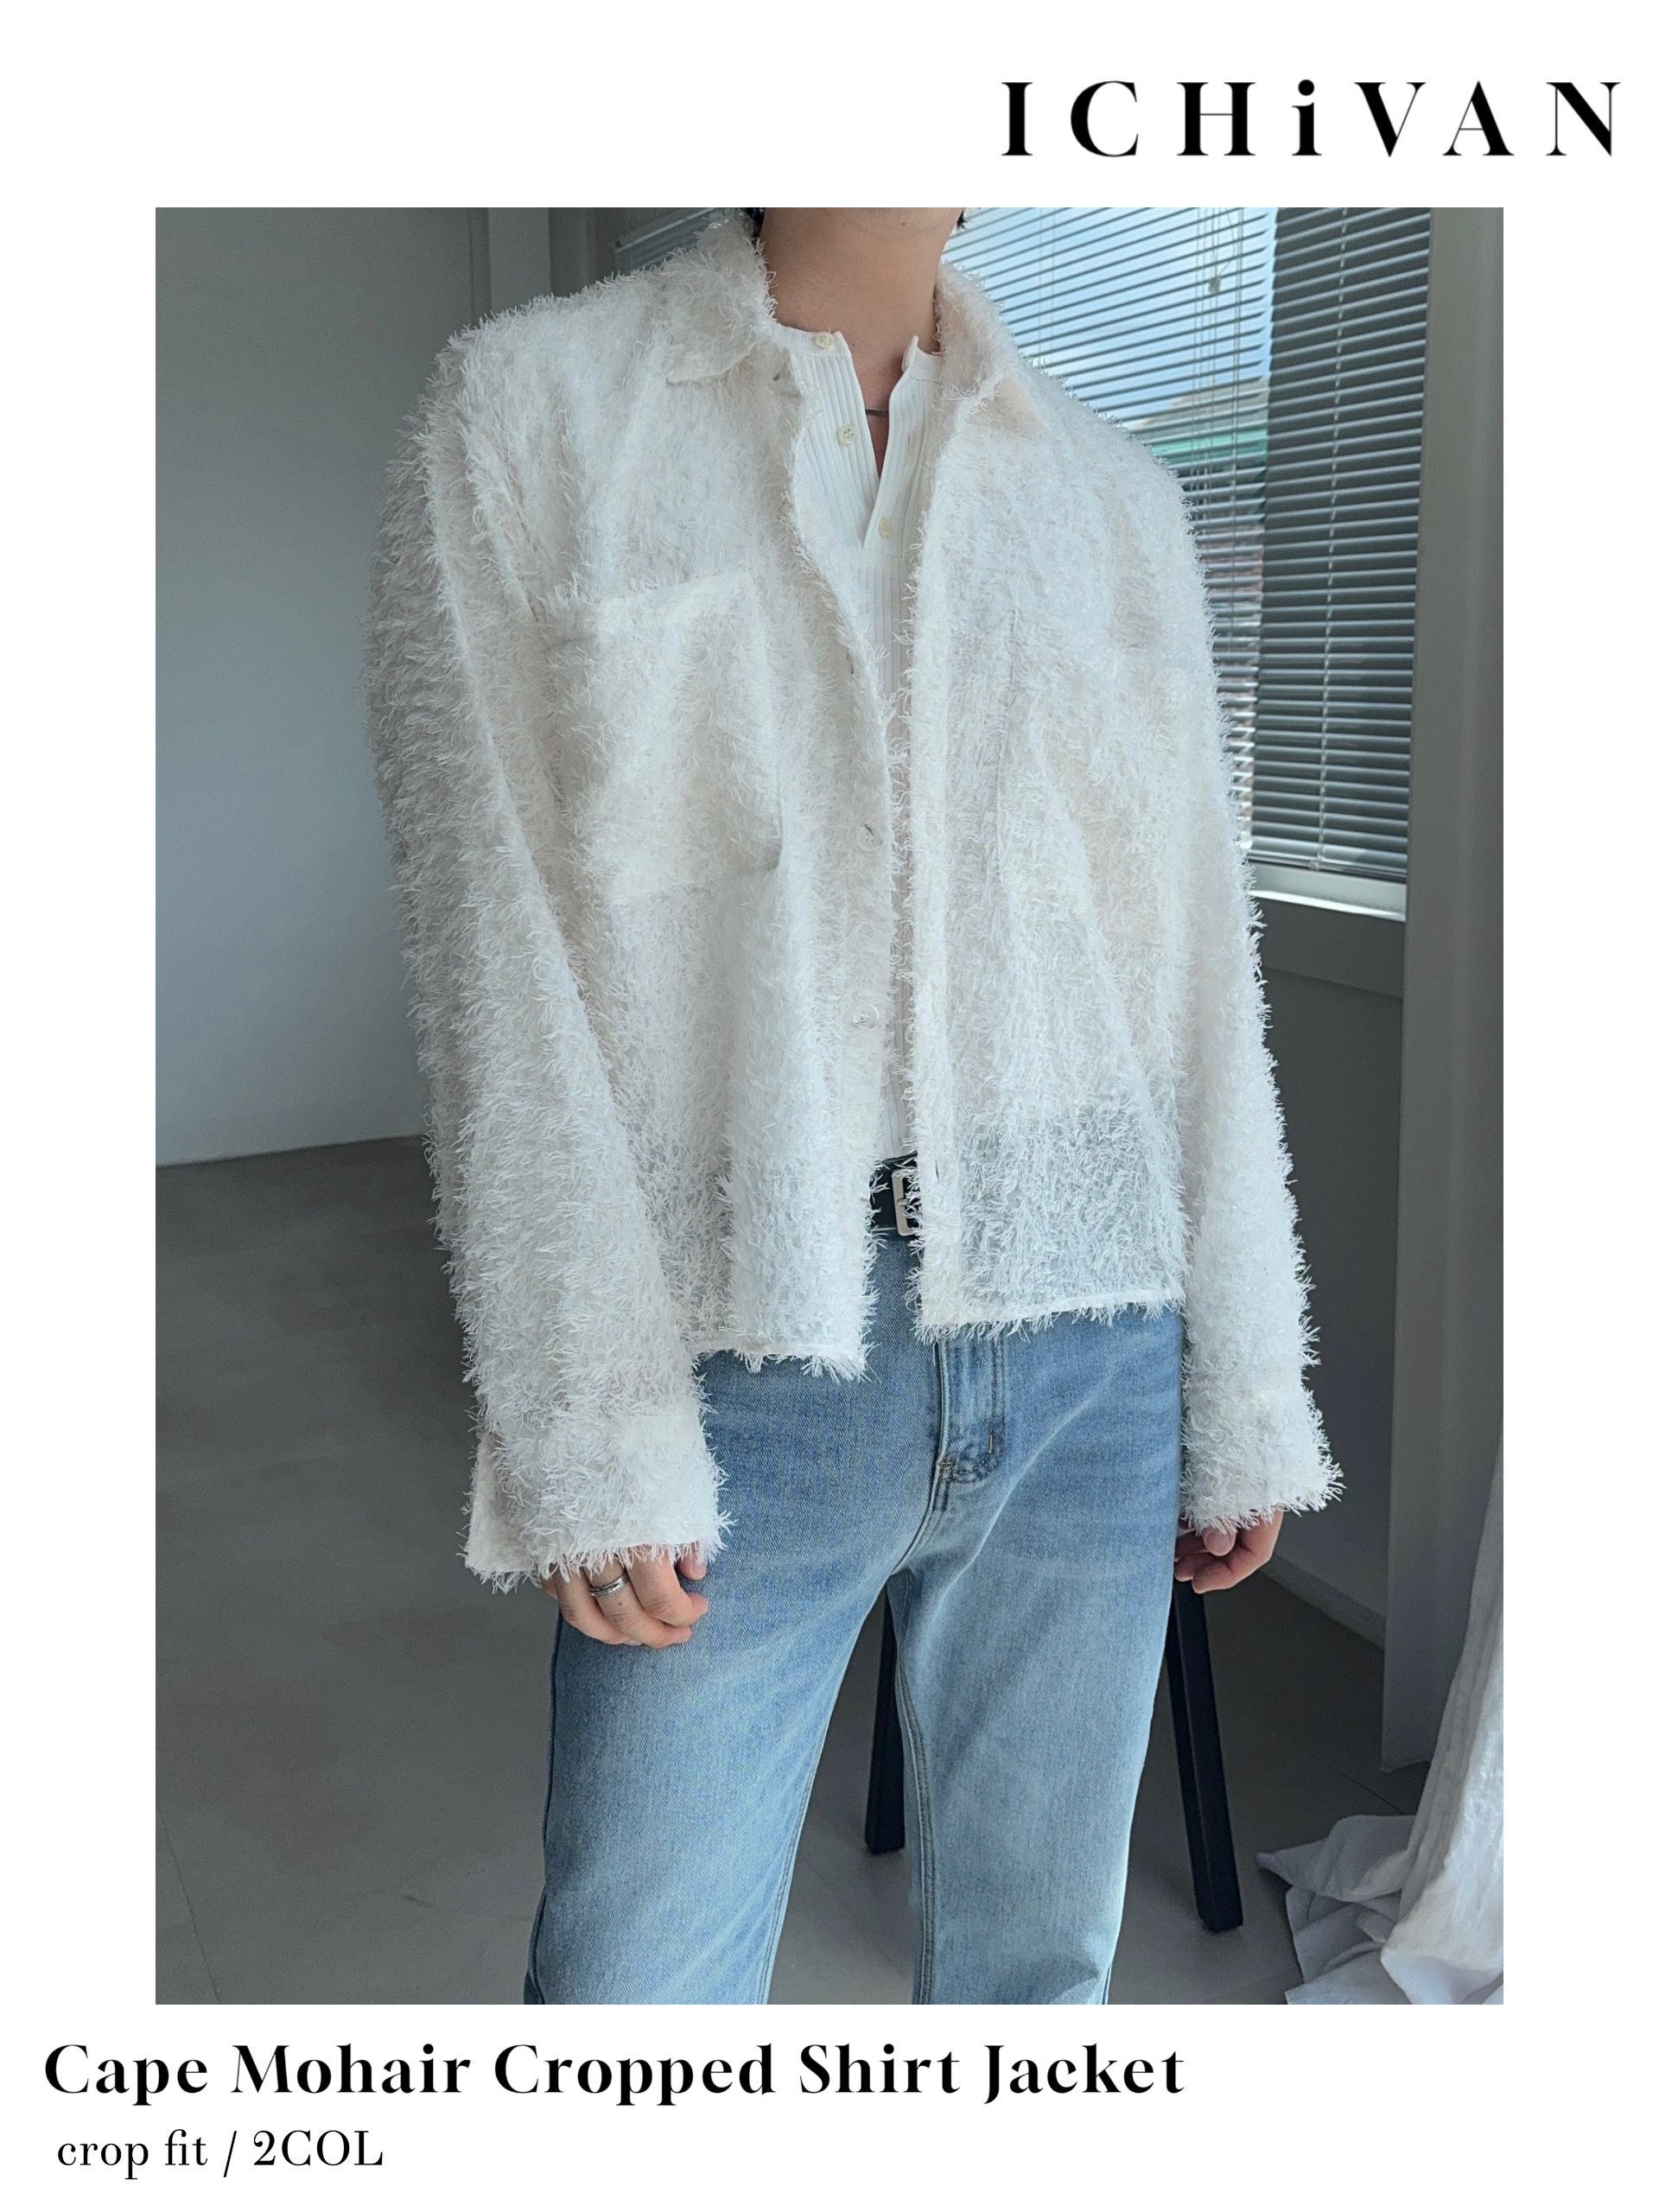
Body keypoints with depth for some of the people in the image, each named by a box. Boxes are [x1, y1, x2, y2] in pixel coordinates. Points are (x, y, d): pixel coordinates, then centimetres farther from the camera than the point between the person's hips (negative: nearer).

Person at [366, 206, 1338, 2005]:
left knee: (1038, 1962, 16)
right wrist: (595, 1424, -11)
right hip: (744, 1364, -3)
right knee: (636, 1987, 6)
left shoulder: (1117, 496, 10)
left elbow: (1198, 965, 9)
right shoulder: (527, 407, 1)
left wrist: (1248, 1398, 8)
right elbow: (495, 939, -6)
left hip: (1091, 1366, 4)